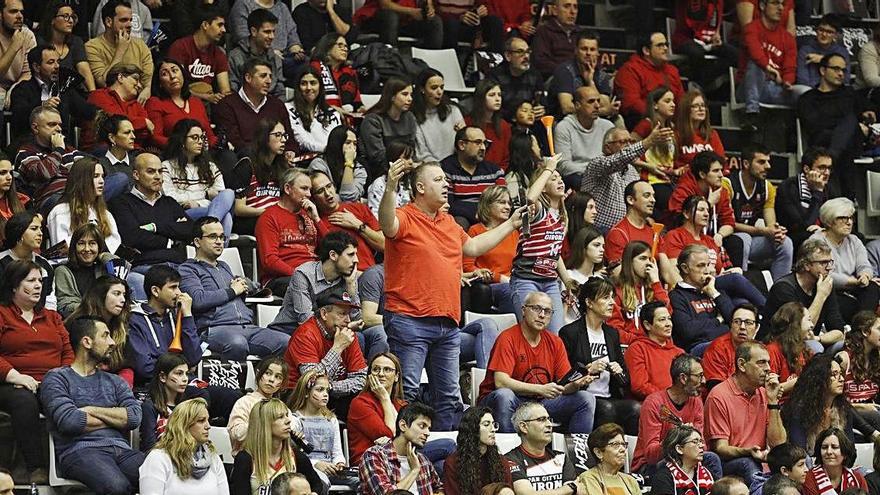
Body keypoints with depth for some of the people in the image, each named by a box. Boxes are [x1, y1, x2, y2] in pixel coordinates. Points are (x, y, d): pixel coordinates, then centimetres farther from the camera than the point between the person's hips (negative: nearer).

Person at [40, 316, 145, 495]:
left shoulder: (115, 381, 25)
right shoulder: (56, 378, 8)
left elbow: (134, 417, 9)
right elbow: (69, 421, -8)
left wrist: (92, 411, -1)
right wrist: (114, 419, 6)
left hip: (121, 448, 4)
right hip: (80, 451, -4)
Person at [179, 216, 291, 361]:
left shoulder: (224, 266, 32)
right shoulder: (187, 269, 7)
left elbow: (253, 287, 39)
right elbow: (198, 300, -10)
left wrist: (242, 283, 14)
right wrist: (232, 291, 1)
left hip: (248, 327, 7)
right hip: (215, 329, -7)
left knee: (287, 342, -20)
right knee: (237, 343, -42)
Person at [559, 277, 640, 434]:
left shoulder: (612, 334, 21)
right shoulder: (569, 333, 1)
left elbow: (626, 379, 23)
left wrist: (619, 373, 0)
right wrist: (588, 370, -15)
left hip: (611, 399, 5)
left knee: (635, 408, -25)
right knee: (606, 408, -35)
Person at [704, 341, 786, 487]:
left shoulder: (764, 394, 10)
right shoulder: (719, 396, -7)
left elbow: (777, 444, 3)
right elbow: (720, 448, -10)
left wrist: (772, 401, -4)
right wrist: (748, 452, -31)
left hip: (759, 463, 5)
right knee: (747, 463, -36)